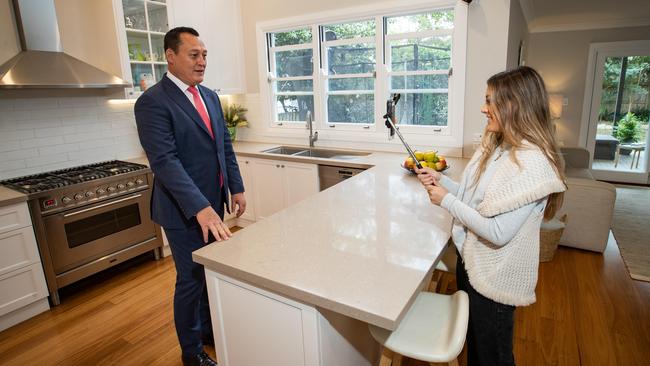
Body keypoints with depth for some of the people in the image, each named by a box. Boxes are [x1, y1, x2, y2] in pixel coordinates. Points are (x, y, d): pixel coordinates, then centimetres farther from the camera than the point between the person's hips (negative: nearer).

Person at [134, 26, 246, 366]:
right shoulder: (152, 102, -15)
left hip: (212, 203, 7)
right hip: (184, 210, -7)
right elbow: (164, 160, -25)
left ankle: (208, 328, 44)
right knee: (192, 280, 8)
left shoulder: (210, 96, 9)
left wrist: (236, 188, 9)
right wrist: (201, 208, -33)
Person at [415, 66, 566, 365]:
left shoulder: (532, 163, -26)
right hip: (470, 261, 8)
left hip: (495, 277, -8)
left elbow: (498, 232, -28)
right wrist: (440, 180, -6)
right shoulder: (496, 146, 1)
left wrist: (446, 200, -21)